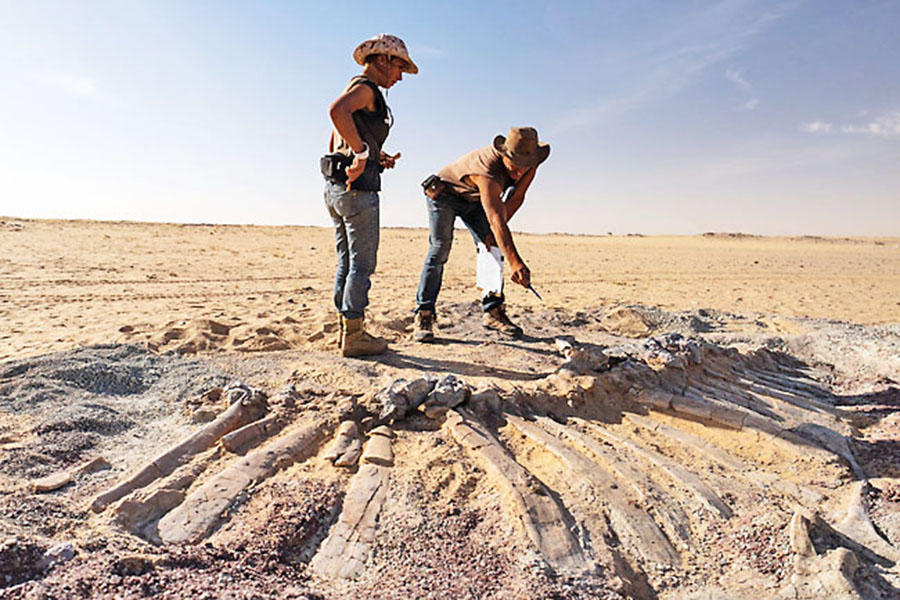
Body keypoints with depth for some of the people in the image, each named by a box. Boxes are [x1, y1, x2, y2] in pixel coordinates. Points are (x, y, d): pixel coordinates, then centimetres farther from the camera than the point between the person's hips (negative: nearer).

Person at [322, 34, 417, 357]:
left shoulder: (355, 91, 24)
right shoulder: (365, 88, -6)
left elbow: (334, 145, 27)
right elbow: (336, 111, -29)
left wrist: (377, 157, 18)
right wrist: (362, 152, -24)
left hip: (336, 184, 10)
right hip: (357, 187, -10)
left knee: (347, 261, 11)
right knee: (362, 262, -6)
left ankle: (346, 329, 18)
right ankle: (353, 335, -2)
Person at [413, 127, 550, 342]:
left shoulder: (530, 164, -20)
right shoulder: (487, 169, -42)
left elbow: (516, 198, -6)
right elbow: (495, 218, -50)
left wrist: (496, 232, -14)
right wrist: (515, 262, -57)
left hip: (474, 200, 7)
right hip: (445, 193, -6)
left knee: (492, 246, -7)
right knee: (439, 249, -18)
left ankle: (493, 310, -4)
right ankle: (423, 316, -14)